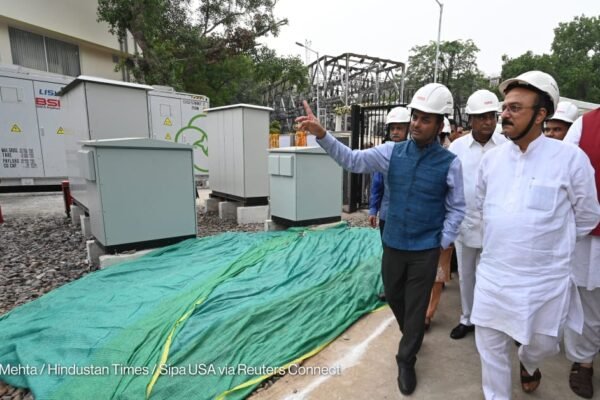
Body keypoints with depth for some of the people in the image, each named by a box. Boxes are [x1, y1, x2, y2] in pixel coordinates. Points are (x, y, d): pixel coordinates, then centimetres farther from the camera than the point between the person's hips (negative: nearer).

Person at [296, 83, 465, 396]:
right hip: (393, 244, 3)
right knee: (393, 297, 22)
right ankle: (412, 335, 54)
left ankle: (406, 361, 35)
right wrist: (322, 135, -25)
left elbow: (456, 209, -1)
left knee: (416, 307, 10)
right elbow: (353, 160, -13)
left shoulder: (450, 163, -10)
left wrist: (444, 244, -4)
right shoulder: (392, 152, -4)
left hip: (426, 250, -3)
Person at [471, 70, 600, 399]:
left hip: (545, 280, -2)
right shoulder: (491, 158, -1)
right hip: (493, 275, 2)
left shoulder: (570, 158, -12)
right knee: (491, 348, 12)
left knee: (543, 343, 22)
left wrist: (551, 247, 7)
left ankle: (528, 364, 57)